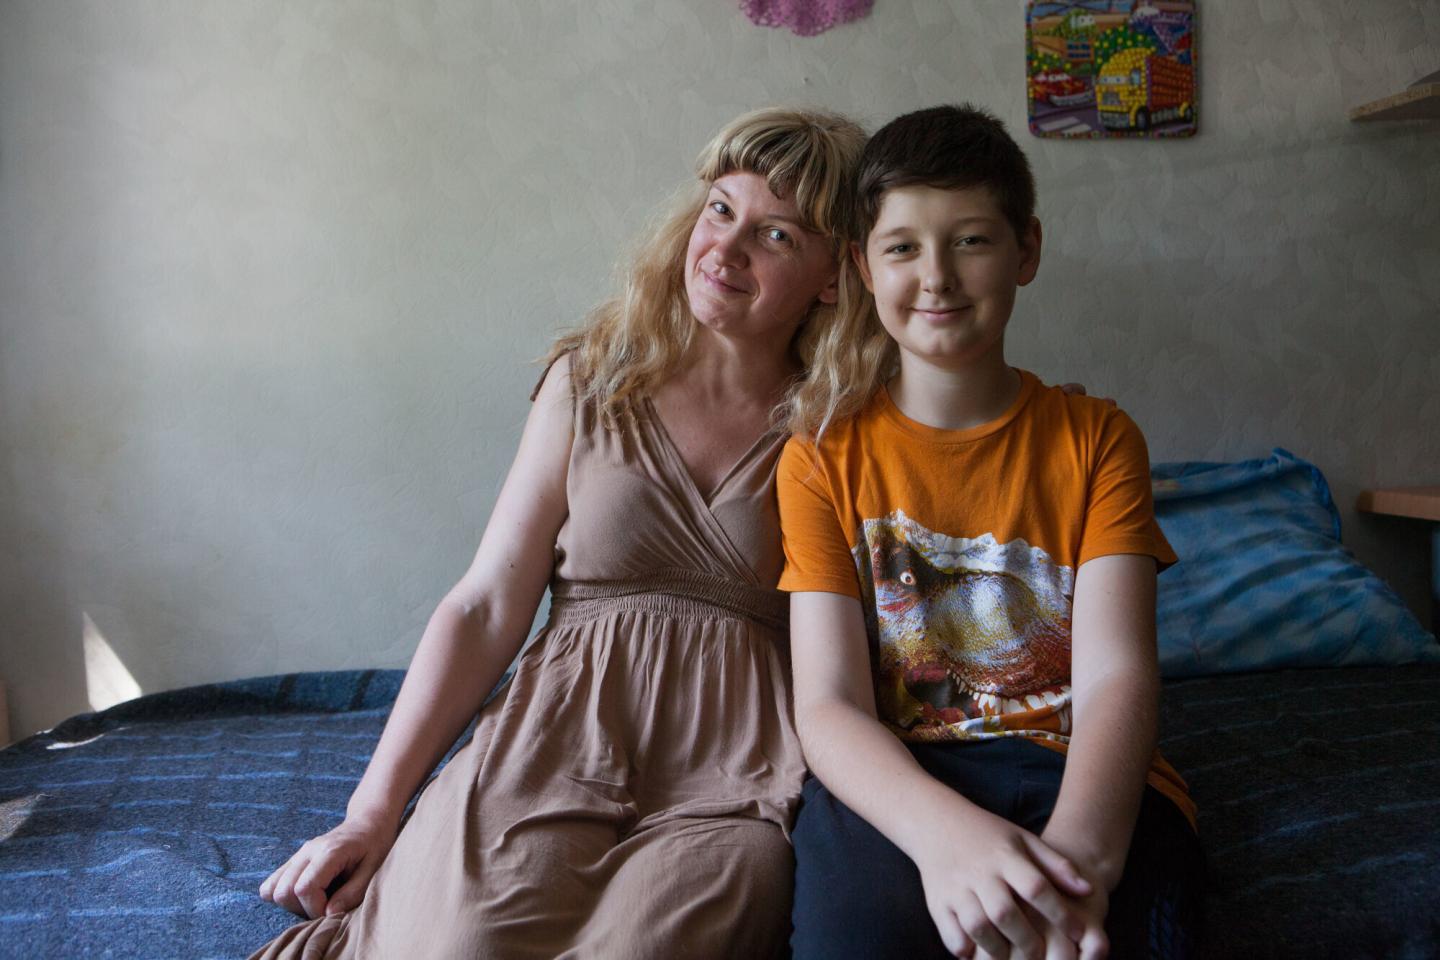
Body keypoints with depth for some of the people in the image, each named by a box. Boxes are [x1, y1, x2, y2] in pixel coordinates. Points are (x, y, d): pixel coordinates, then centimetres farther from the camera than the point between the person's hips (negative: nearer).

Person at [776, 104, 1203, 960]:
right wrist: (945, 831, -29)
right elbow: (829, 705, -7)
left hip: (1082, 775, 1)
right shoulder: (824, 460, 5)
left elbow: (1116, 675, -8)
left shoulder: (1097, 440, 7)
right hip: (896, 784, 0)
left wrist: (1078, 853, -30)